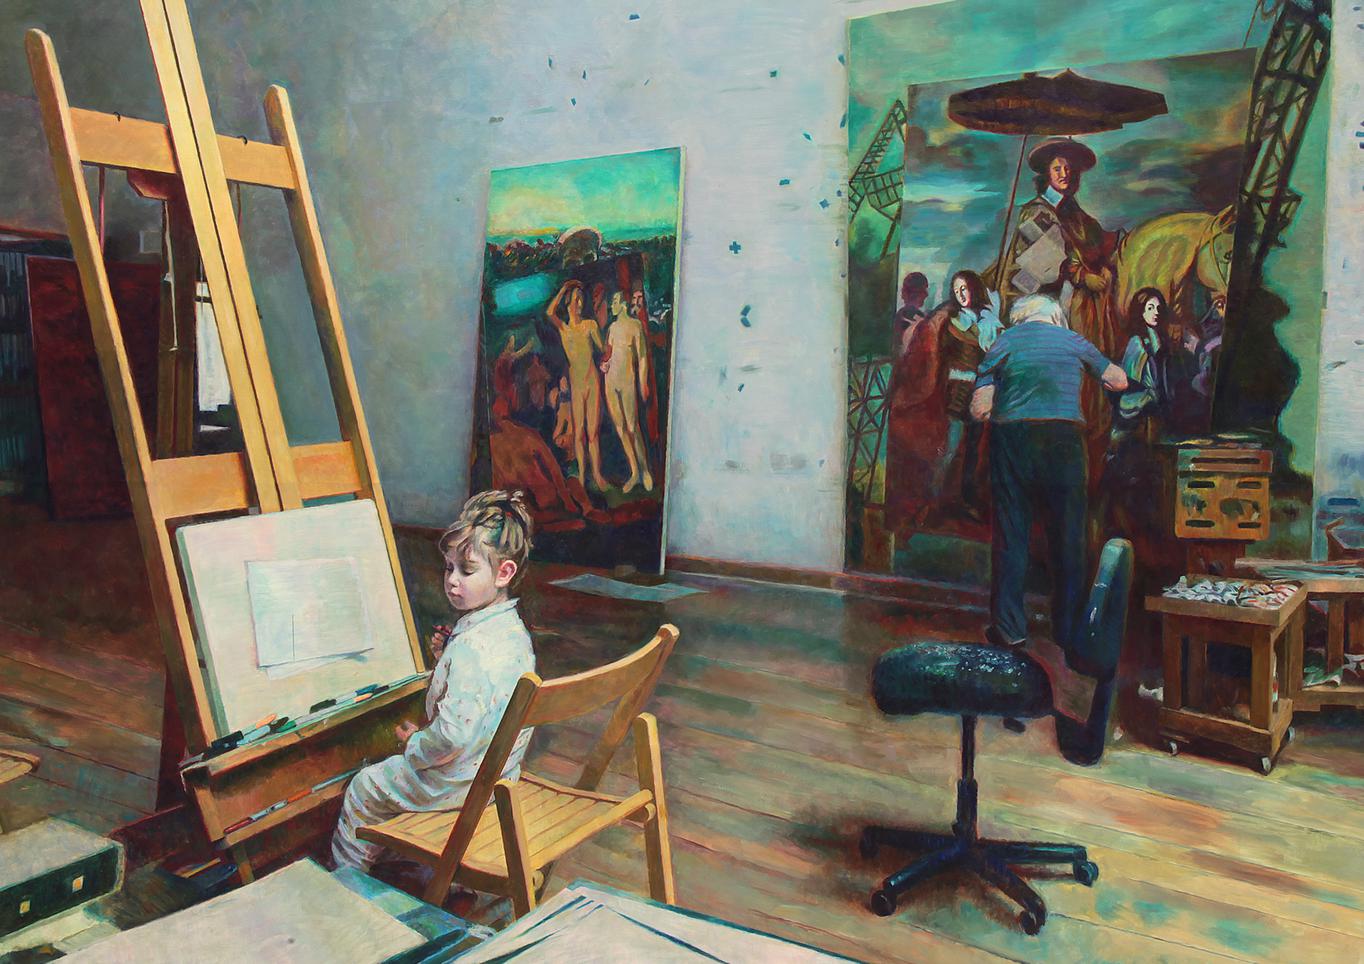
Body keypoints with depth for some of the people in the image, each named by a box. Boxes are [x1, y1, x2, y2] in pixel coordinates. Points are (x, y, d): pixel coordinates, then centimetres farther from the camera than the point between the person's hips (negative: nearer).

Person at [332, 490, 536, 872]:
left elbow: (454, 733, -33)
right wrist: (446, 657, -1)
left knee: (364, 789, 15)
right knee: (388, 771, 32)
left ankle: (346, 873, 34)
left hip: (458, 783, -9)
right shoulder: (514, 629, -2)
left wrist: (413, 744, -14)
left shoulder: (471, 646, -31)